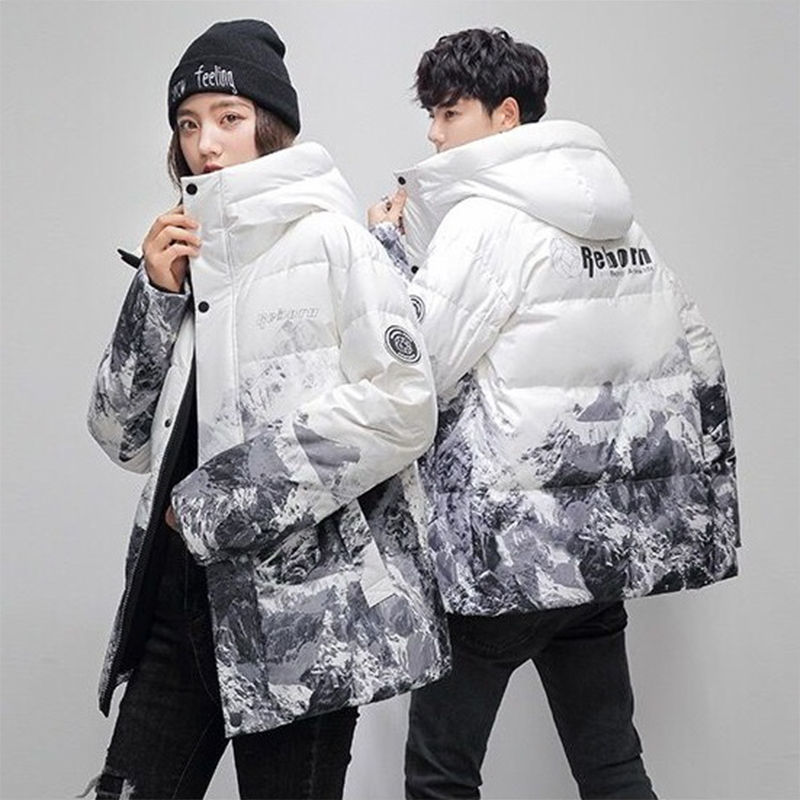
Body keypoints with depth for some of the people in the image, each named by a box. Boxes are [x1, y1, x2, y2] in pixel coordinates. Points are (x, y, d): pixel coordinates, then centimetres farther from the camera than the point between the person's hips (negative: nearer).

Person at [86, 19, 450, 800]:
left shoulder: (328, 240, -3)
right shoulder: (183, 255, 15)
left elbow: (401, 404, -15)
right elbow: (127, 439, 12)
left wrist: (218, 502, -12)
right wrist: (158, 296, -2)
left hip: (308, 601, -6)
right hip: (183, 594, 6)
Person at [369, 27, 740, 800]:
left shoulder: (486, 216, -11)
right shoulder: (617, 218, 12)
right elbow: (694, 359, 15)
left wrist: (386, 244, -1)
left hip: (507, 542, -7)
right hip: (607, 534, 8)